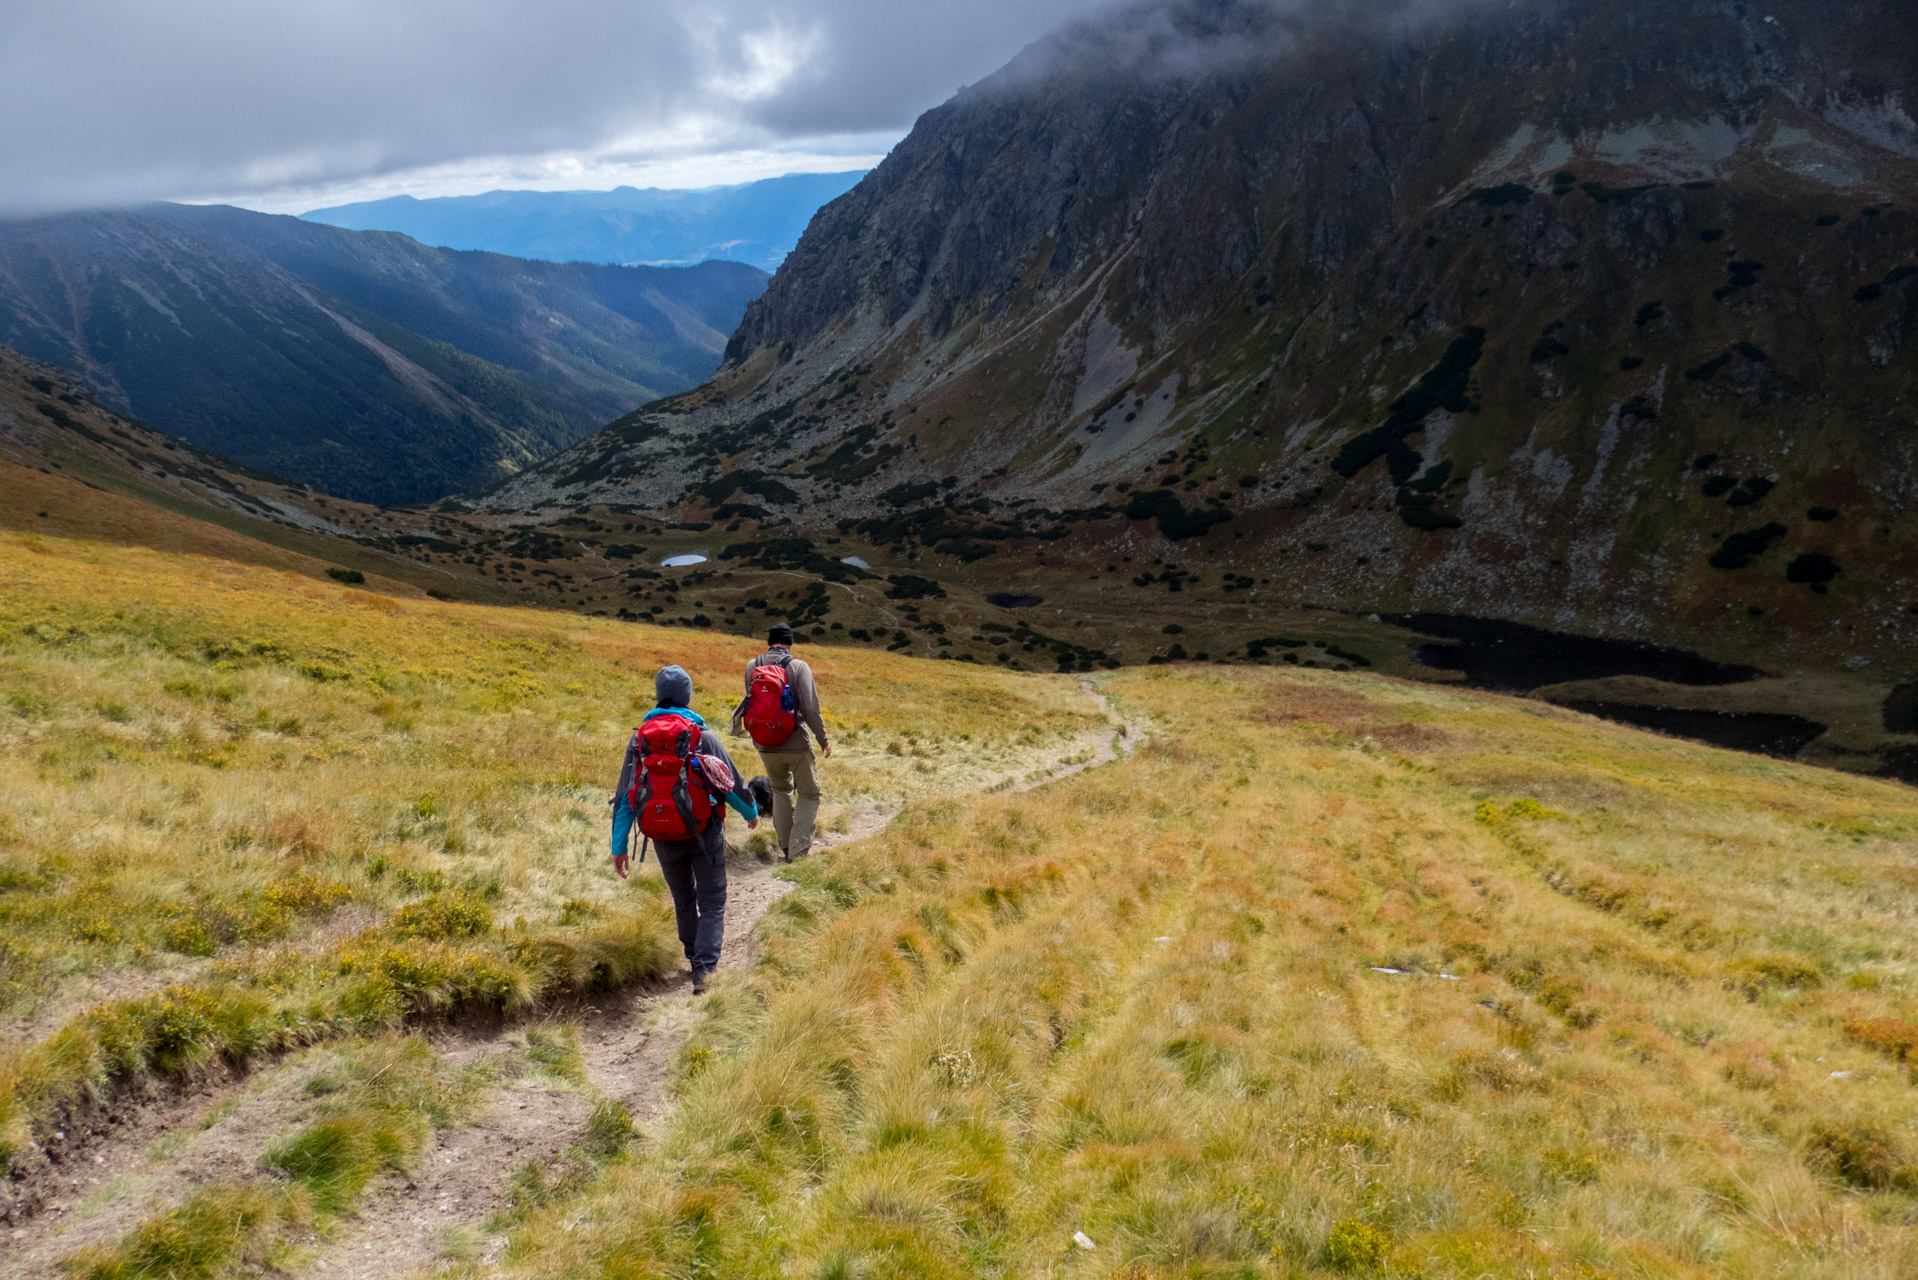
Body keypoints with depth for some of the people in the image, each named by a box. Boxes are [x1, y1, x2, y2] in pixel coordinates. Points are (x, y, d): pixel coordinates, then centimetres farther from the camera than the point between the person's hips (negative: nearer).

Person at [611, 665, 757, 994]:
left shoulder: (640, 739, 0)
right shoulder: (704, 737, -7)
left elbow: (625, 796, 0)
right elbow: (731, 782, -2)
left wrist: (619, 845, 5)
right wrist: (751, 812, 18)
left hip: (665, 837, 3)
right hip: (704, 833, -3)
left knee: (683, 899, 24)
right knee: (711, 903, 5)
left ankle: (693, 954, 40)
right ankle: (703, 969, -11)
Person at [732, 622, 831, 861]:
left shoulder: (751, 667, 1)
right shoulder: (798, 667, -11)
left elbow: (749, 704, 11)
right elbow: (811, 709, -15)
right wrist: (823, 740, -3)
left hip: (765, 746, 4)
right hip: (796, 745, -4)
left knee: (780, 789, 26)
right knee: (809, 794, 13)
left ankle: (785, 845, 27)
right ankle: (798, 850, 4)